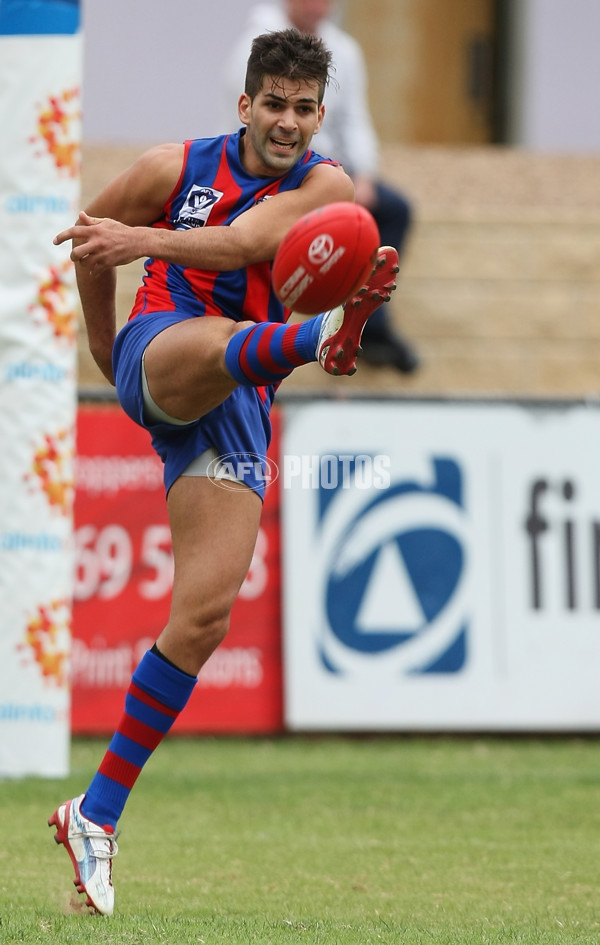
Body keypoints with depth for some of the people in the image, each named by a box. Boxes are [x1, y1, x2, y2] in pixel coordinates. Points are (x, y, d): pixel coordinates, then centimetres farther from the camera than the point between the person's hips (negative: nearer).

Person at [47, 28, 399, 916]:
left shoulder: (325, 187, 2)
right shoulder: (177, 168, 5)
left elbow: (240, 243, -17)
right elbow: (90, 237, 22)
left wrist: (143, 240, -31)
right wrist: (105, 346, 29)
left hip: (237, 409, 1)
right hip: (160, 352, -1)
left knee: (205, 614, -7)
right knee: (225, 339, -38)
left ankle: (97, 814, 0)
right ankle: (330, 335, -76)